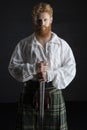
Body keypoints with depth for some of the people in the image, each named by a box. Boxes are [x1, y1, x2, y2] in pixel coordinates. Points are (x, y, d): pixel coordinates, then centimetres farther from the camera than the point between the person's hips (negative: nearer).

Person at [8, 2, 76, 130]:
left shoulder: (62, 44, 2)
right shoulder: (23, 44, 3)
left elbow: (70, 69, -2)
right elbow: (13, 67, 0)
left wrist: (50, 75, -16)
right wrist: (33, 69, -15)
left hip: (54, 92, 0)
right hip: (30, 93, 0)